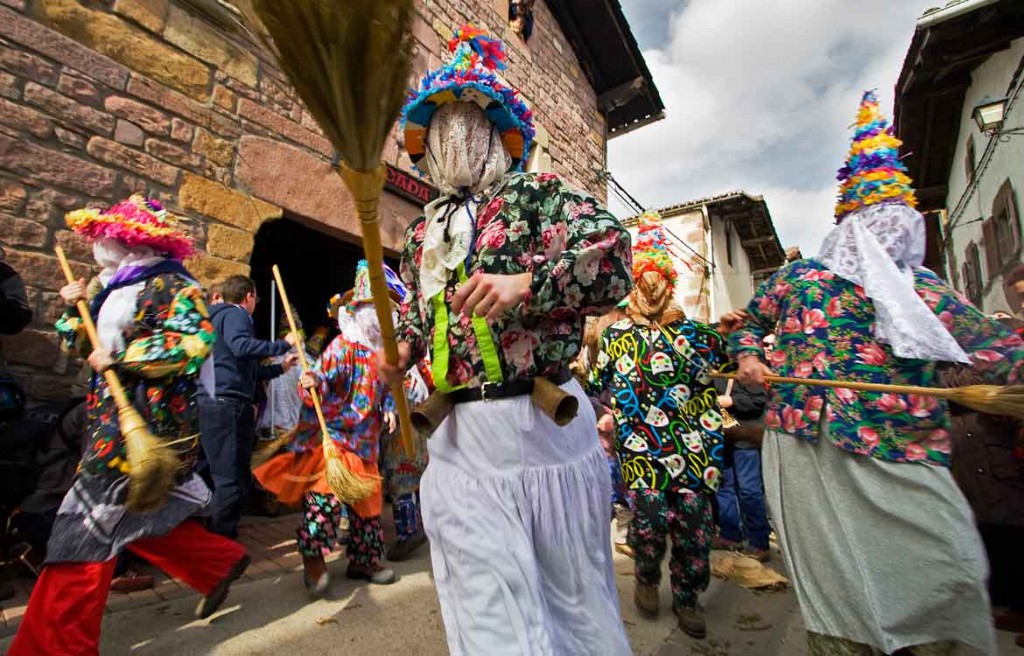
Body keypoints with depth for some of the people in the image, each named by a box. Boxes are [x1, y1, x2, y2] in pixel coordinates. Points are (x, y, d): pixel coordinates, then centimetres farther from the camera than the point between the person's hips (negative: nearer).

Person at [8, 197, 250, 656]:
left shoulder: (170, 284, -11)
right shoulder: (119, 289, 18)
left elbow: (195, 341, -26)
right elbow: (91, 347, 25)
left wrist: (119, 359, -22)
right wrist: (76, 308, 10)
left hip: (146, 423, -10)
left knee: (85, 532, -3)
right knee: (138, 516, 17)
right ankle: (221, 562, 29)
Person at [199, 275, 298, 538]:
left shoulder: (219, 315, 28)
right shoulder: (235, 314, -3)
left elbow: (244, 369, 33)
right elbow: (241, 346, -26)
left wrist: (280, 368, 37)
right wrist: (283, 344, -17)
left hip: (210, 402, 11)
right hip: (228, 404, -11)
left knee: (209, 475, 17)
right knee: (233, 480, -6)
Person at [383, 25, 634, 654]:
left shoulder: (541, 194, 1)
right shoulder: (422, 231, 16)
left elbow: (612, 258, -12)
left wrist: (526, 282, -24)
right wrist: (404, 345, 6)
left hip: (545, 421, -3)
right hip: (458, 435, 4)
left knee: (573, 593, 15)